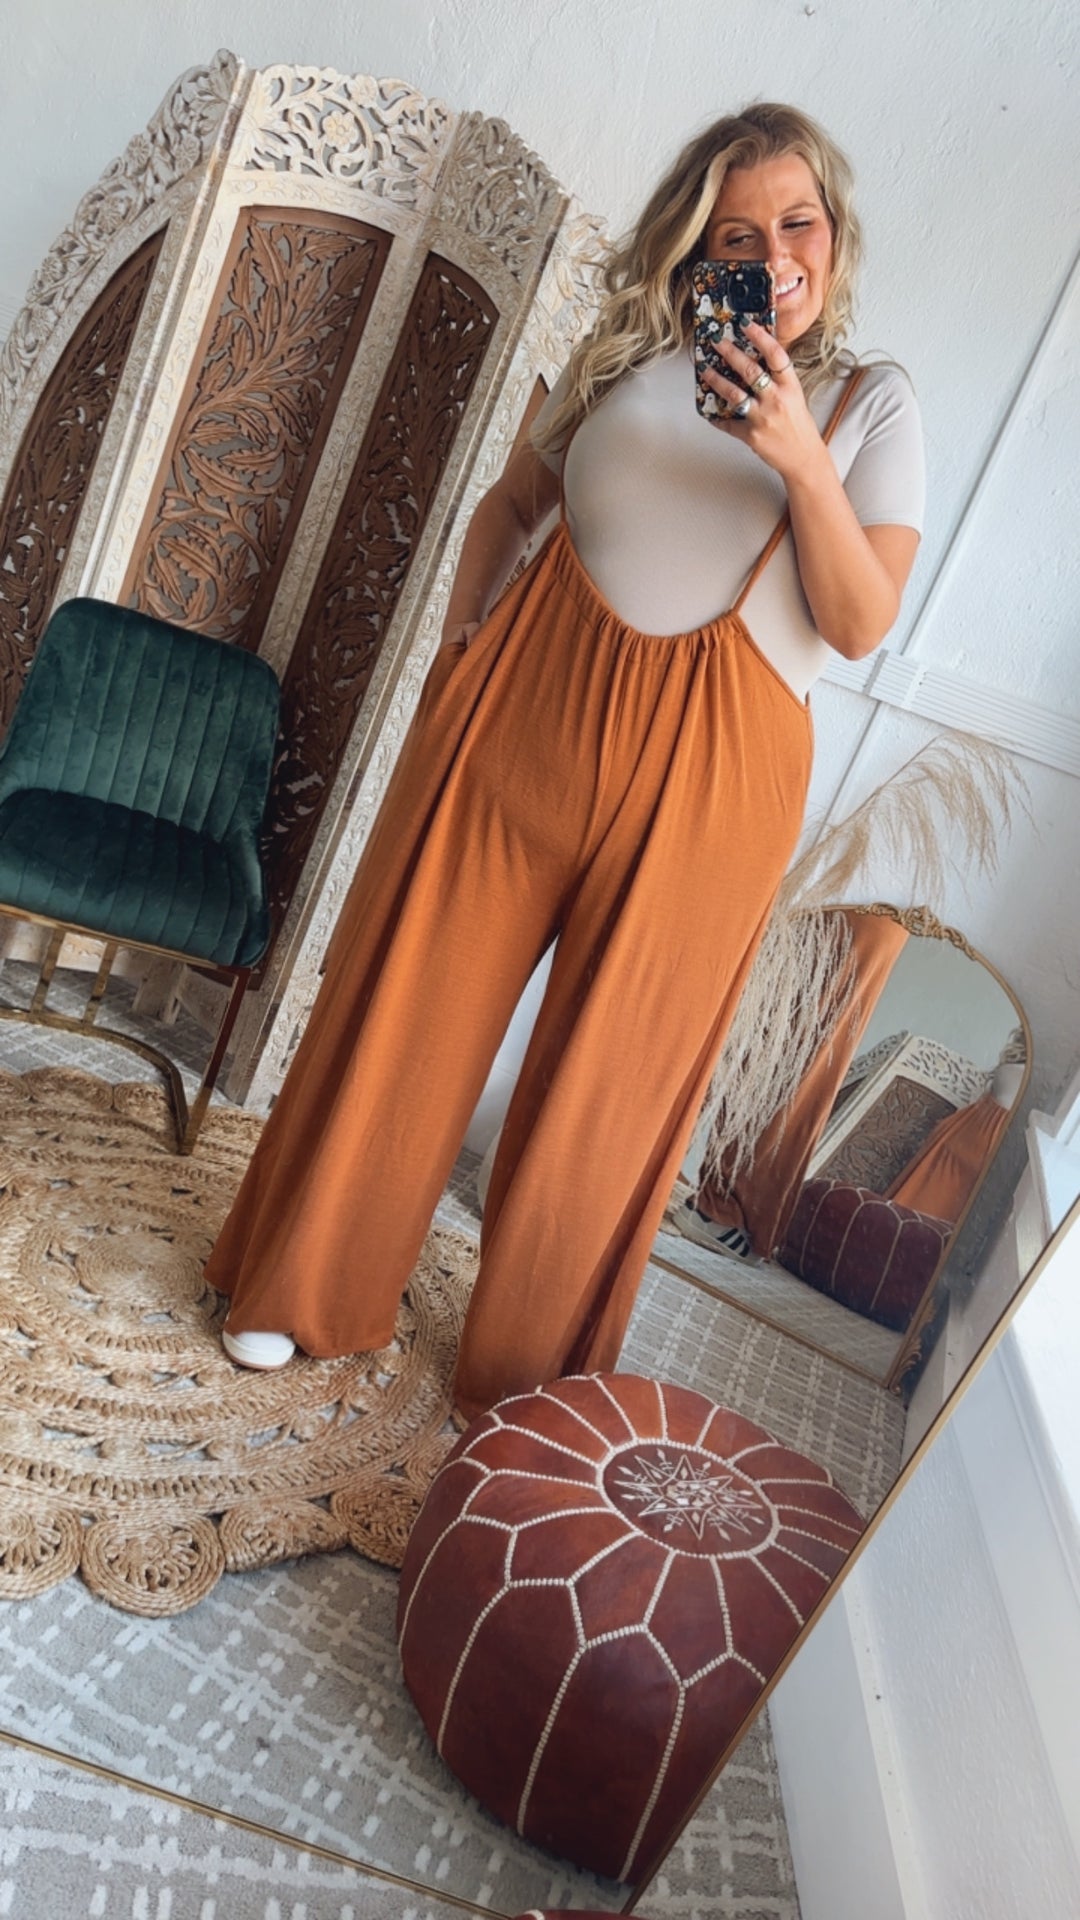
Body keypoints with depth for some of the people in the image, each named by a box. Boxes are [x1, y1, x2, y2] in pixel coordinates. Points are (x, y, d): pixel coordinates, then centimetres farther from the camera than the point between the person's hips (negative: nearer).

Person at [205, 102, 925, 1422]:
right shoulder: (631, 350, 12)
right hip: (529, 700, 2)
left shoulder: (875, 408, 8)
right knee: (410, 1002, 6)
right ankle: (303, 1282, 28)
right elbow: (514, 497, 18)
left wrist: (805, 462, -16)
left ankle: (527, 1367, 28)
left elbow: (862, 624, -3)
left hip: (708, 770, -1)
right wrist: (459, 646, 6)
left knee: (613, 1075, 6)